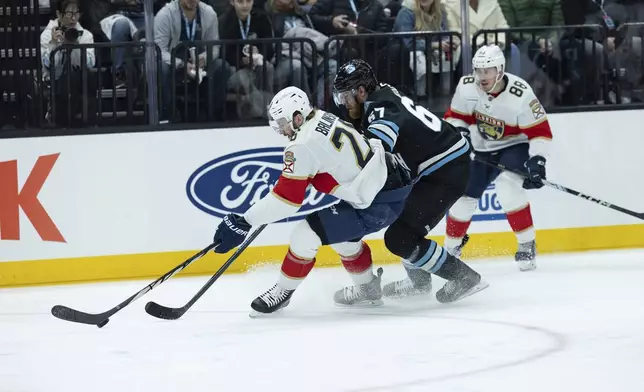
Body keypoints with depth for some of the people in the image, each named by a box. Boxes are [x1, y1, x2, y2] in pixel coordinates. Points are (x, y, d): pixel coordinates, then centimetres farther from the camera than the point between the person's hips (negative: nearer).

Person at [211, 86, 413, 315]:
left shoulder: (304, 144, -19)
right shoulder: (323, 119, 8)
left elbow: (287, 197, -20)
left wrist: (244, 223, -17)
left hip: (379, 204, -10)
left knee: (305, 235, -8)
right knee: (341, 233, 31)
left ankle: (283, 291, 11)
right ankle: (368, 288, 45)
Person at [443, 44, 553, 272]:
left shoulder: (520, 95, -29)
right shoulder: (467, 87, -17)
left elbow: (540, 131, -23)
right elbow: (455, 116, -1)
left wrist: (537, 161, -32)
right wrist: (458, 133, -21)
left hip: (514, 146, -5)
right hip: (481, 150, 5)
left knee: (507, 186, -30)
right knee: (463, 195, 2)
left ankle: (527, 245, -18)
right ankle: (450, 249, 25)